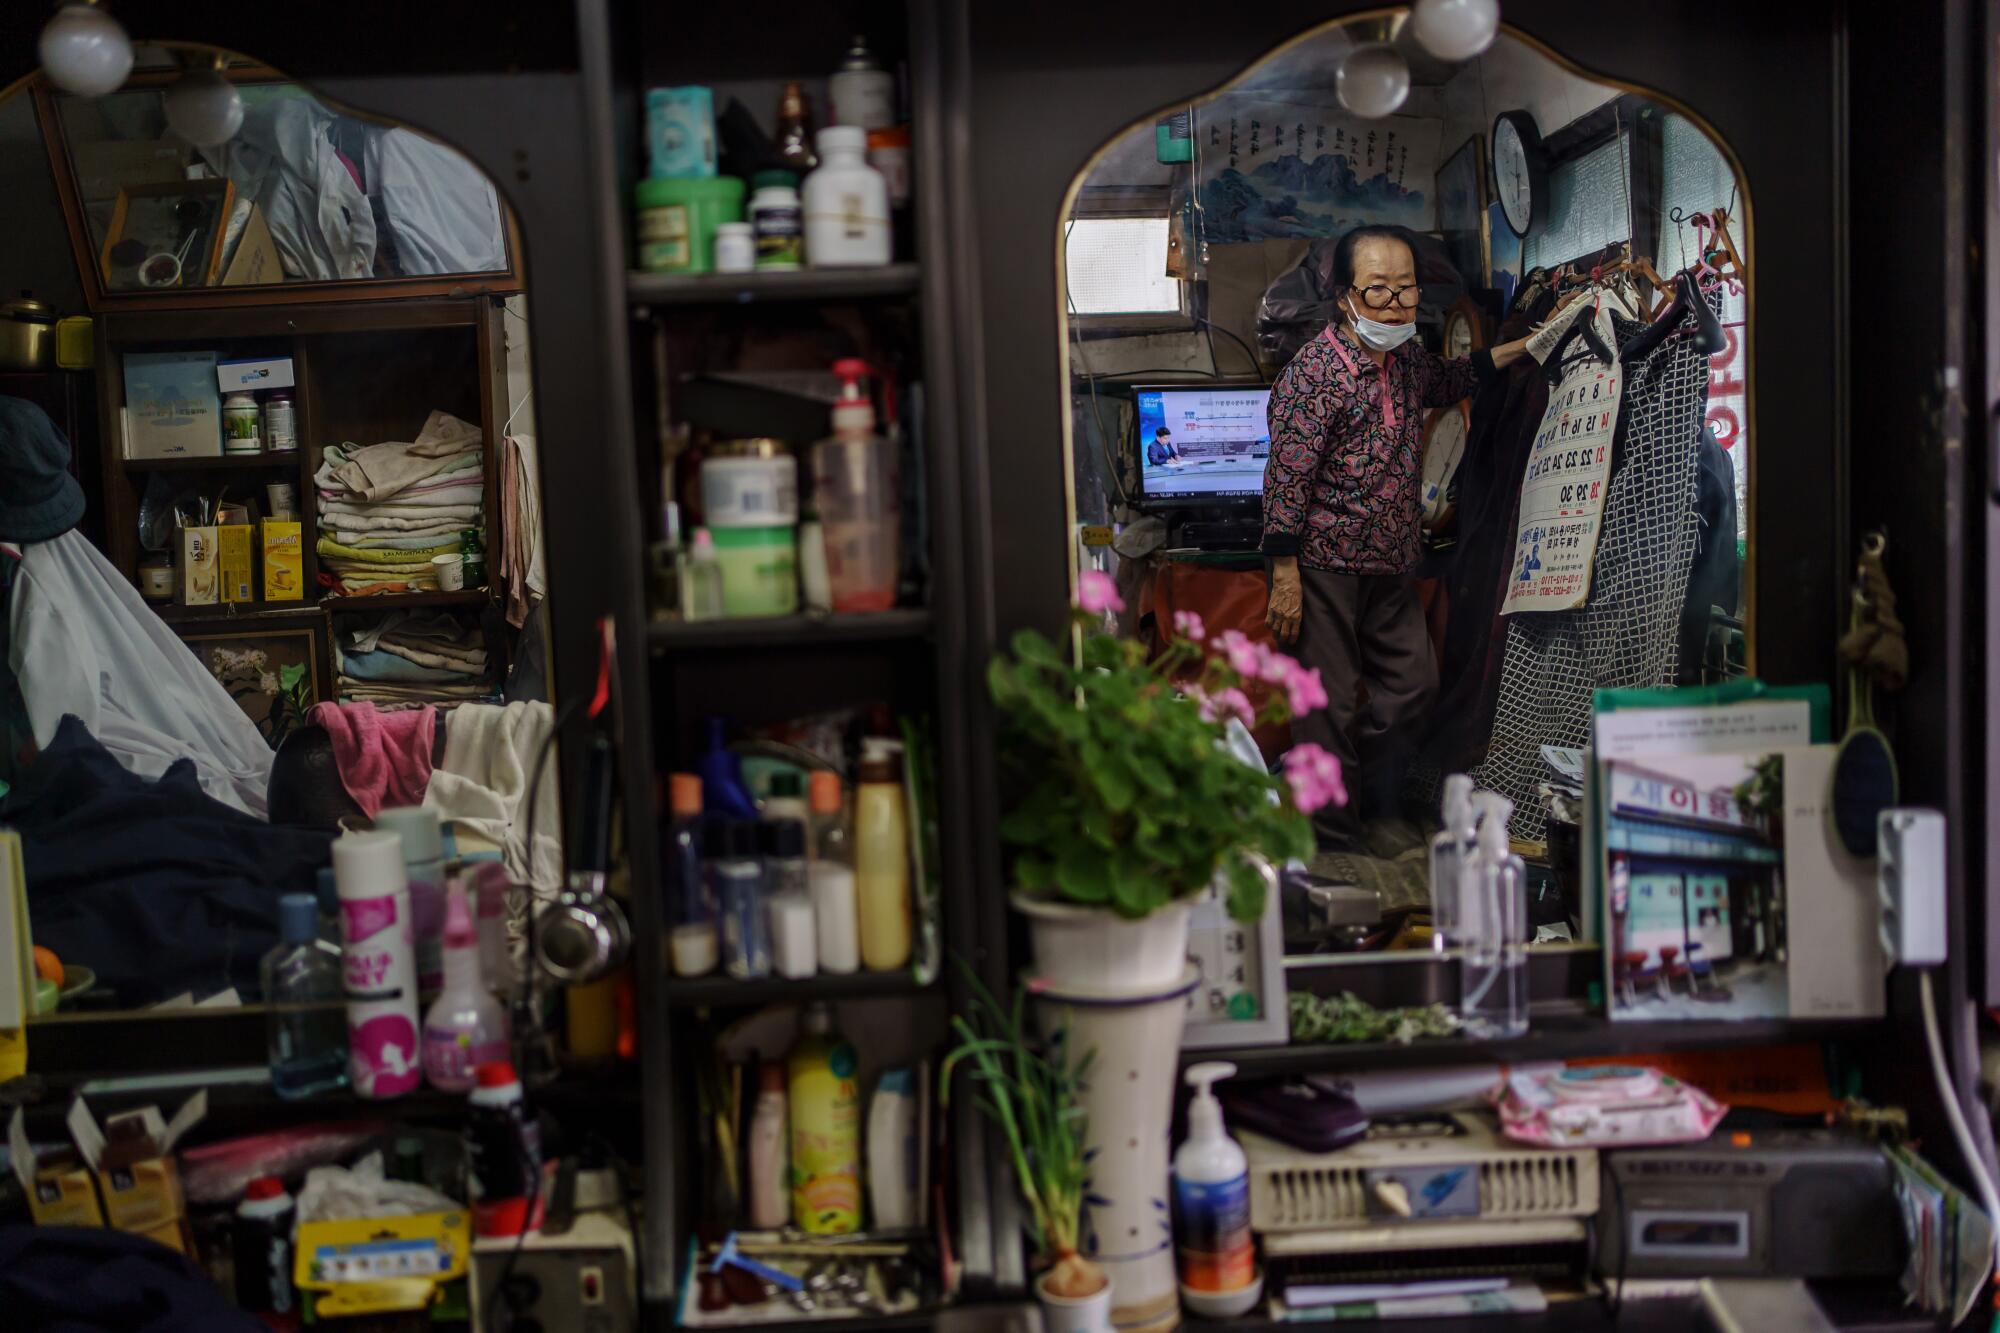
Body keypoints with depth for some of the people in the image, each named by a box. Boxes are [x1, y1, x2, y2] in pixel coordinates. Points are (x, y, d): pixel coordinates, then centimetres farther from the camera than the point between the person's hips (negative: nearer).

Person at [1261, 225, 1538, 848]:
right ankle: (1335, 847, 9)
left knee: (1413, 685, 14)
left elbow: (1445, 382, 34)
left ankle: (1371, 805, 33)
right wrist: (1285, 578, -19)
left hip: (1391, 563, 8)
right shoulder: (1314, 372, -16)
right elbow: (1285, 478, -18)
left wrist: (1522, 348, 26)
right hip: (1327, 563, -8)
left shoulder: (1407, 357, 9)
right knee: (1329, 707, -2)